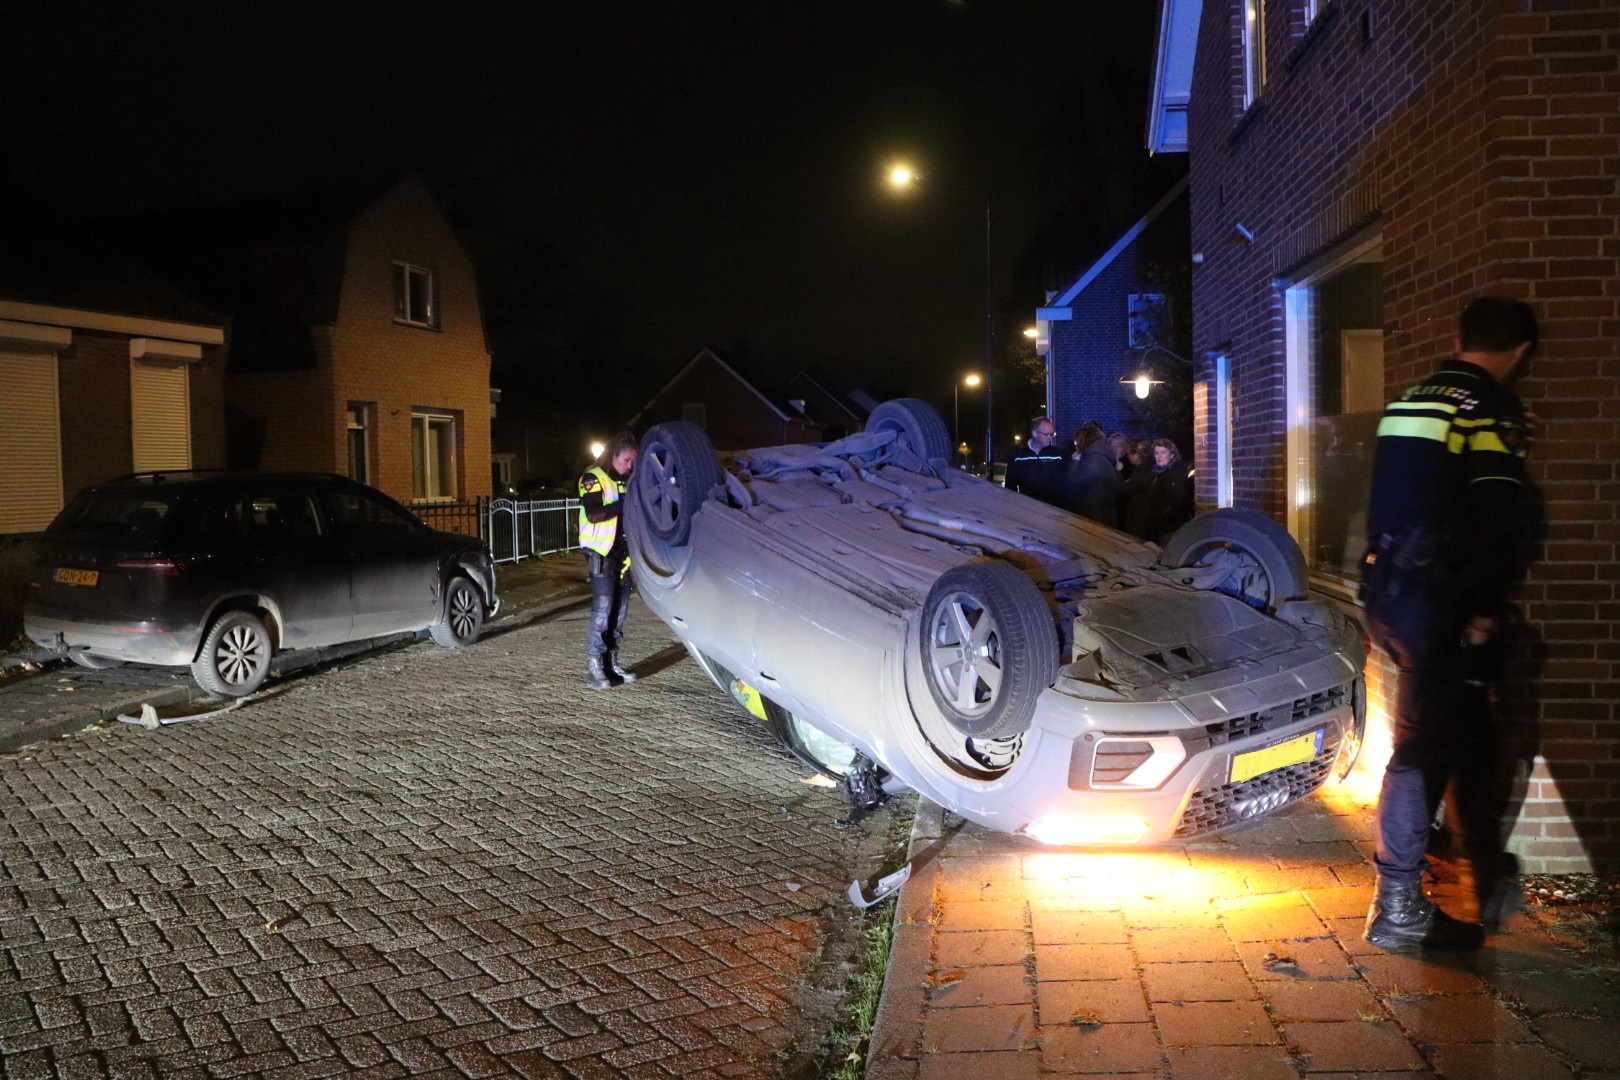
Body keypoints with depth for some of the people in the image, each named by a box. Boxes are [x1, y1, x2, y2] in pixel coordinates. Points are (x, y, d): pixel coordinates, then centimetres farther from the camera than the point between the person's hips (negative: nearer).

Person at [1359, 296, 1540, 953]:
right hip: (1442, 609, -8)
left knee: (1467, 733, 19)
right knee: (1426, 746, -2)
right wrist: (1484, 613, -13)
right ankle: (1399, 909, 6)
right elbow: (1500, 523, -17)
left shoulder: (1409, 402, 14)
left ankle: (1490, 874, 31)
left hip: (1392, 598, 8)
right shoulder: (1494, 411, -11)